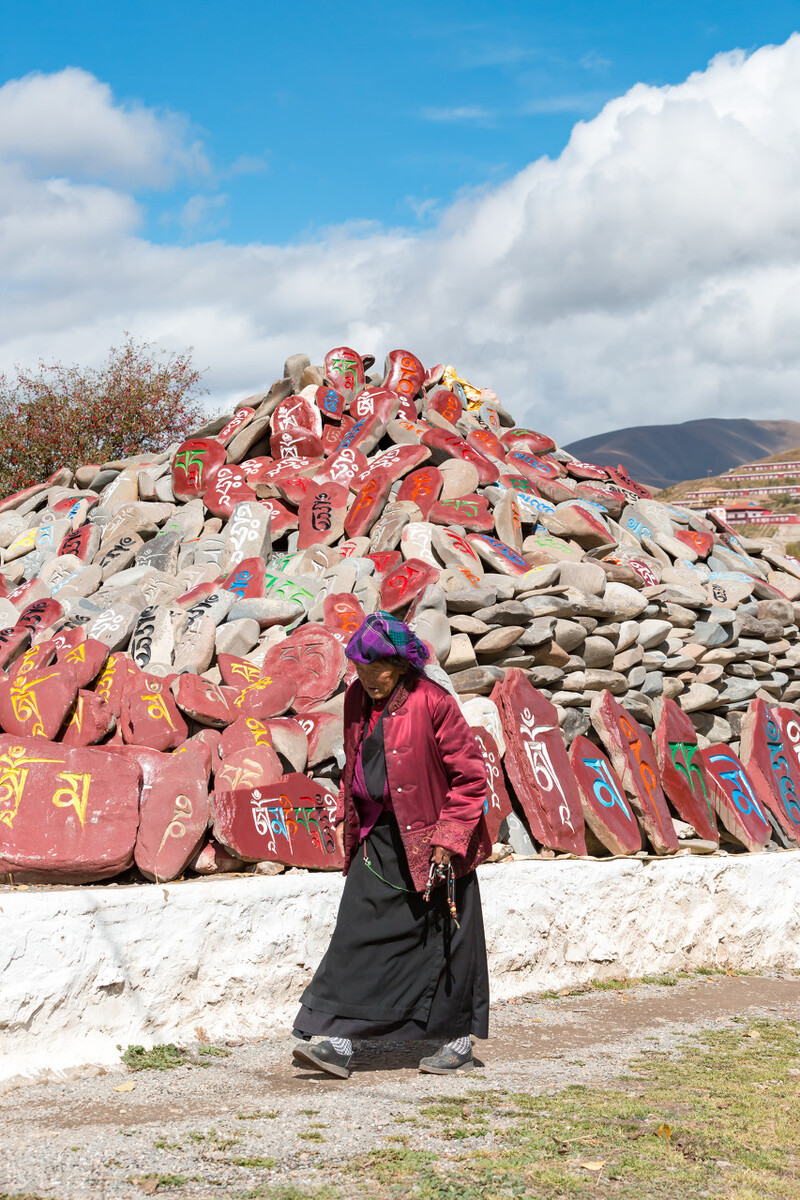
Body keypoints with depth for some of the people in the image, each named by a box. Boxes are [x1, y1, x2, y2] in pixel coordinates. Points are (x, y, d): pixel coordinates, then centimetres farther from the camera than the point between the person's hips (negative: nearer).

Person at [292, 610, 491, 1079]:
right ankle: (336, 1040, -2)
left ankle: (459, 1042, 19)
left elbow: (471, 775, -12)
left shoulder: (433, 703, -15)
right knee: (357, 935, -2)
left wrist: (448, 838, -15)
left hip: (427, 842, -6)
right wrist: (349, 823, 13)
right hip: (377, 840, 6)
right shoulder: (357, 700, 5)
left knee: (443, 941, 5)